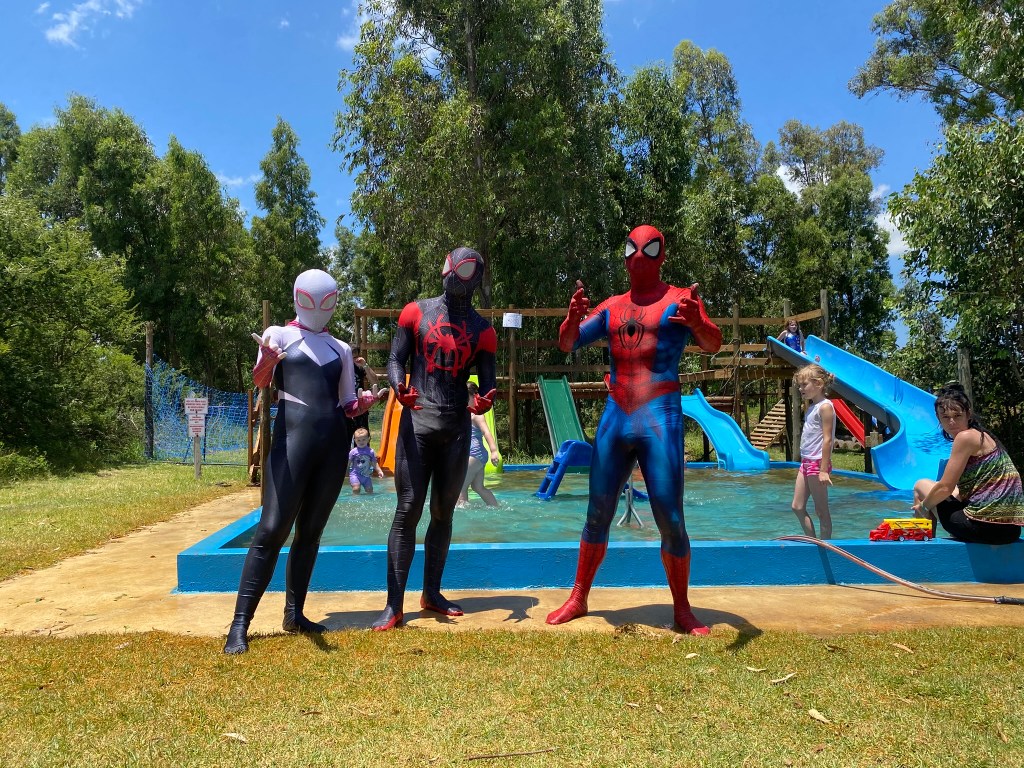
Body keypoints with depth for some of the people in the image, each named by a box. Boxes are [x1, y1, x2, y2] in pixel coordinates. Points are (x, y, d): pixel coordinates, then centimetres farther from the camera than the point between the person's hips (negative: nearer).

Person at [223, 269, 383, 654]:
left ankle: (294, 614, 17)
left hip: (334, 441, 5)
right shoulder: (280, 334, 6)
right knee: (272, 529, -9)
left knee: (311, 531, 8)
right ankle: (240, 623, -3)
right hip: (293, 435, -5)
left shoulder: (341, 348, 19)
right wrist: (266, 363, -35)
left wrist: (363, 403, -5)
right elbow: (259, 380, -11)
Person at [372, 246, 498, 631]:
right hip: (417, 421, -2)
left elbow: (488, 383, 6)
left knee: (443, 512, 10)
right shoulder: (416, 312, 4)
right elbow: (396, 360, 3)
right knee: (408, 510, -7)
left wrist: (482, 402, -18)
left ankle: (431, 593, 24)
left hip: (457, 427, 3)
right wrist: (400, 389, -19)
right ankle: (394, 605, -2)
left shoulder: (482, 330, 7)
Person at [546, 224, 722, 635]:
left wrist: (698, 324, -38)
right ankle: (578, 599, 23)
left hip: (660, 420, -4)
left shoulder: (680, 299, 1)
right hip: (614, 418, 4)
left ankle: (682, 609, 14)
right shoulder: (611, 307, 14)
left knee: (671, 521, -4)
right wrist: (573, 317, -14)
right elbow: (567, 344, 8)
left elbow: (714, 345, -14)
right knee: (597, 516, 10)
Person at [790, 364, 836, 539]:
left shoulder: (825, 406, -11)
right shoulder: (811, 407, 16)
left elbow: (827, 439, -17)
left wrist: (823, 470, -21)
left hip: (817, 463, -9)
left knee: (821, 510, -1)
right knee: (797, 507, 10)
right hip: (806, 462, 9)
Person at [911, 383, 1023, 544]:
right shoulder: (983, 435, 16)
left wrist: (923, 505, 5)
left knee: (921, 485, 11)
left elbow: (945, 488, -11)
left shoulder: (966, 436, -11)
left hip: (984, 526, -9)